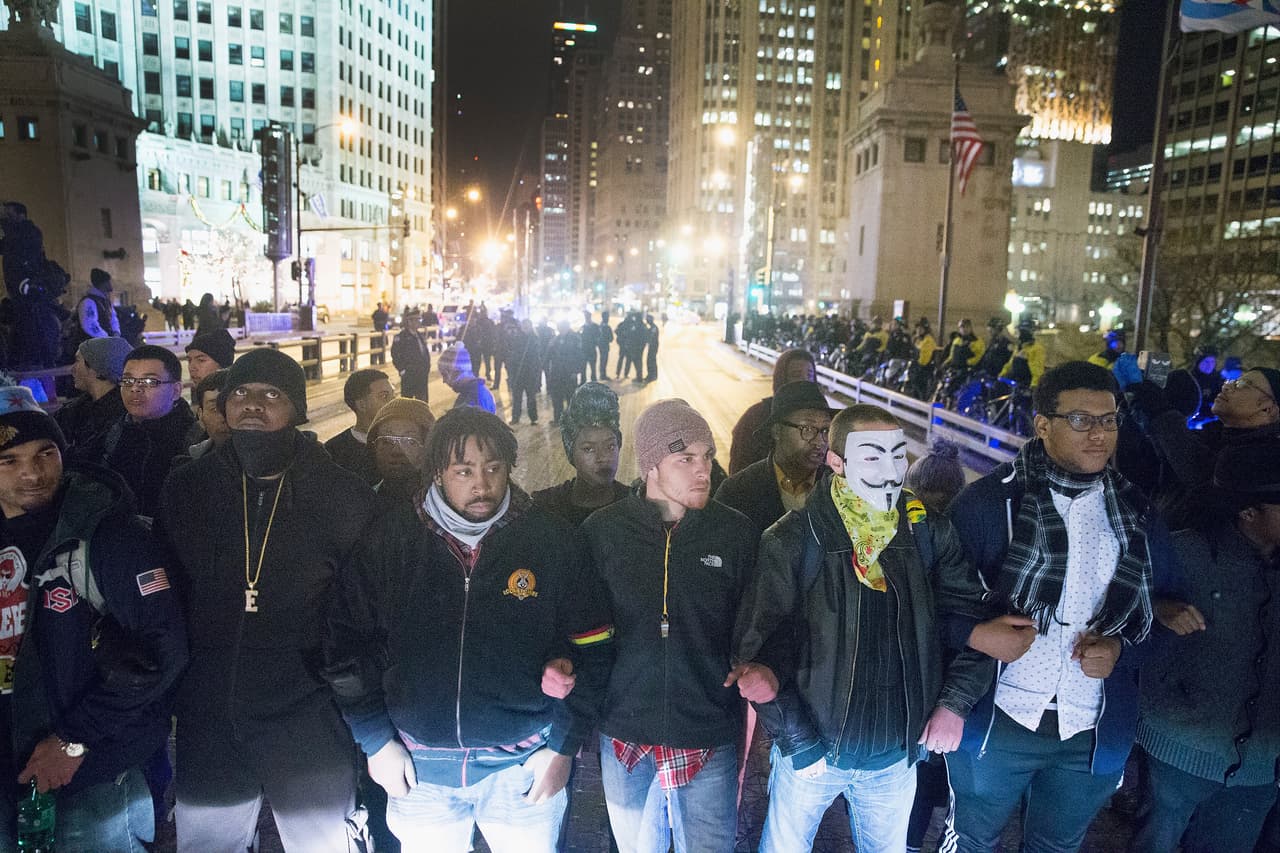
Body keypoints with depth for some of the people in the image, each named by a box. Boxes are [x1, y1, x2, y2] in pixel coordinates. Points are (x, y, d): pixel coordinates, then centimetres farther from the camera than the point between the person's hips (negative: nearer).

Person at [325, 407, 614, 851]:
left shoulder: (552, 541, -7)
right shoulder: (390, 540, -5)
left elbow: (590, 649, -2)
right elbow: (348, 643, 2)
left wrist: (563, 747, -4)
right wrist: (376, 742, 0)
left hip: (522, 763, -1)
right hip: (418, 767, 1)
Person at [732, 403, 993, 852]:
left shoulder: (928, 533, -5)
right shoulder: (791, 541, -15)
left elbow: (971, 620, 4)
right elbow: (759, 650, -14)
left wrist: (954, 703, -6)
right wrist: (800, 745, -14)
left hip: (897, 756, 3)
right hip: (812, 752, -3)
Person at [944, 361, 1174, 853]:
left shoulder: (1135, 513, 3)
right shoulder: (988, 500, -11)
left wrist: (1122, 647, -7)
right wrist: (975, 634, -23)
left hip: (1095, 734, 4)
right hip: (995, 720, -3)